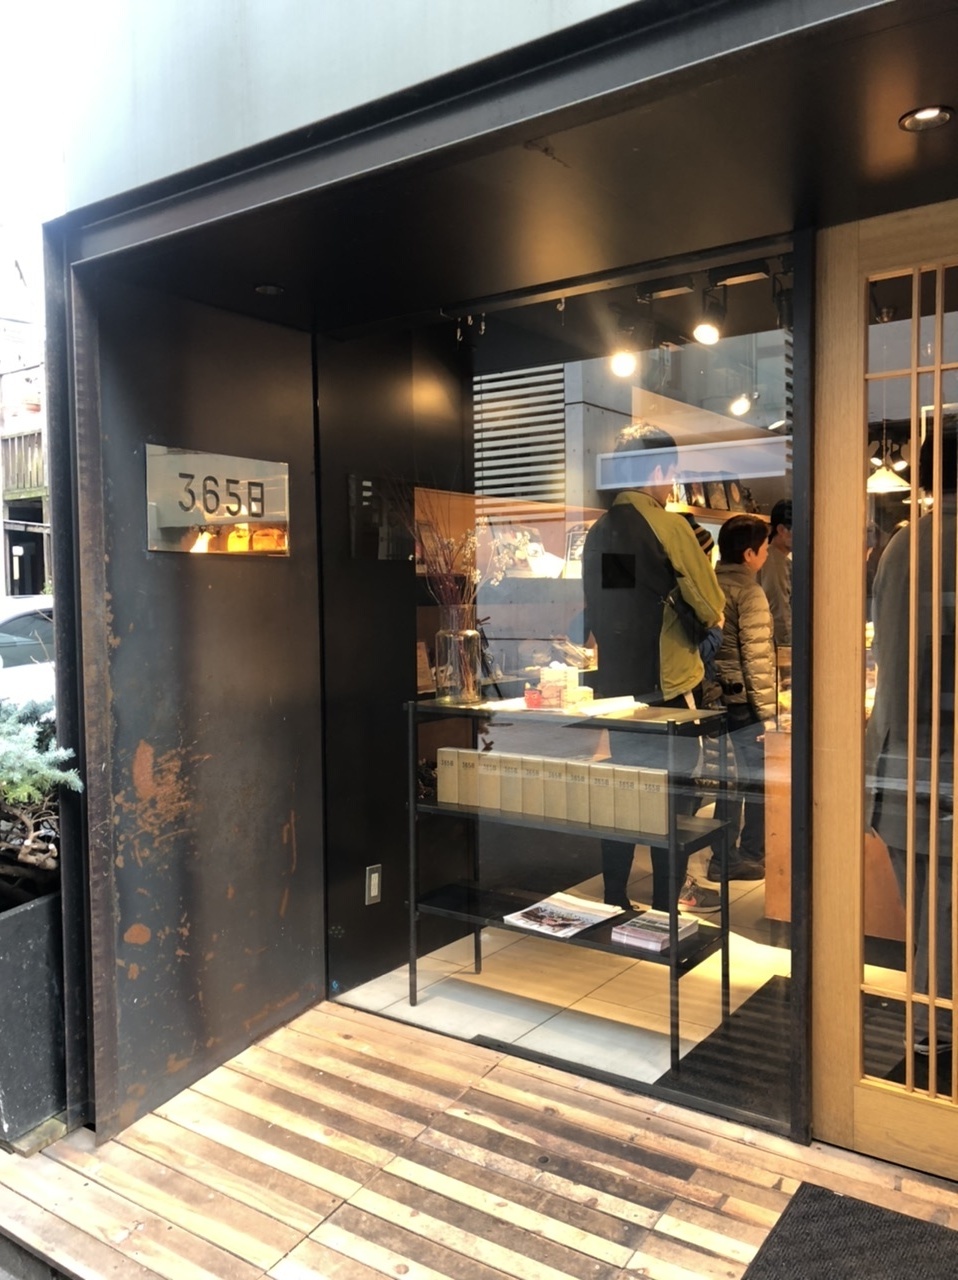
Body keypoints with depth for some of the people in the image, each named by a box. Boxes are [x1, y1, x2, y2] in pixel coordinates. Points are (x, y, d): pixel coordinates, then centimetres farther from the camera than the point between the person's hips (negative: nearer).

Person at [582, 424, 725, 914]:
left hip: (614, 683, 6)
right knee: (674, 795, 7)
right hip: (665, 683, -6)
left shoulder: (597, 532, 5)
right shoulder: (667, 525, -13)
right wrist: (708, 618, 11)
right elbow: (711, 607, -9)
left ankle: (615, 901, 22)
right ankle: (670, 901, 16)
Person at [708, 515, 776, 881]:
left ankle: (725, 858, 21)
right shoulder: (749, 592, -14)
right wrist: (767, 709, -14)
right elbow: (757, 656, -17)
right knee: (759, 779, 4)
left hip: (716, 696, 8)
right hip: (744, 700, -8)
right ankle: (751, 856, 11)